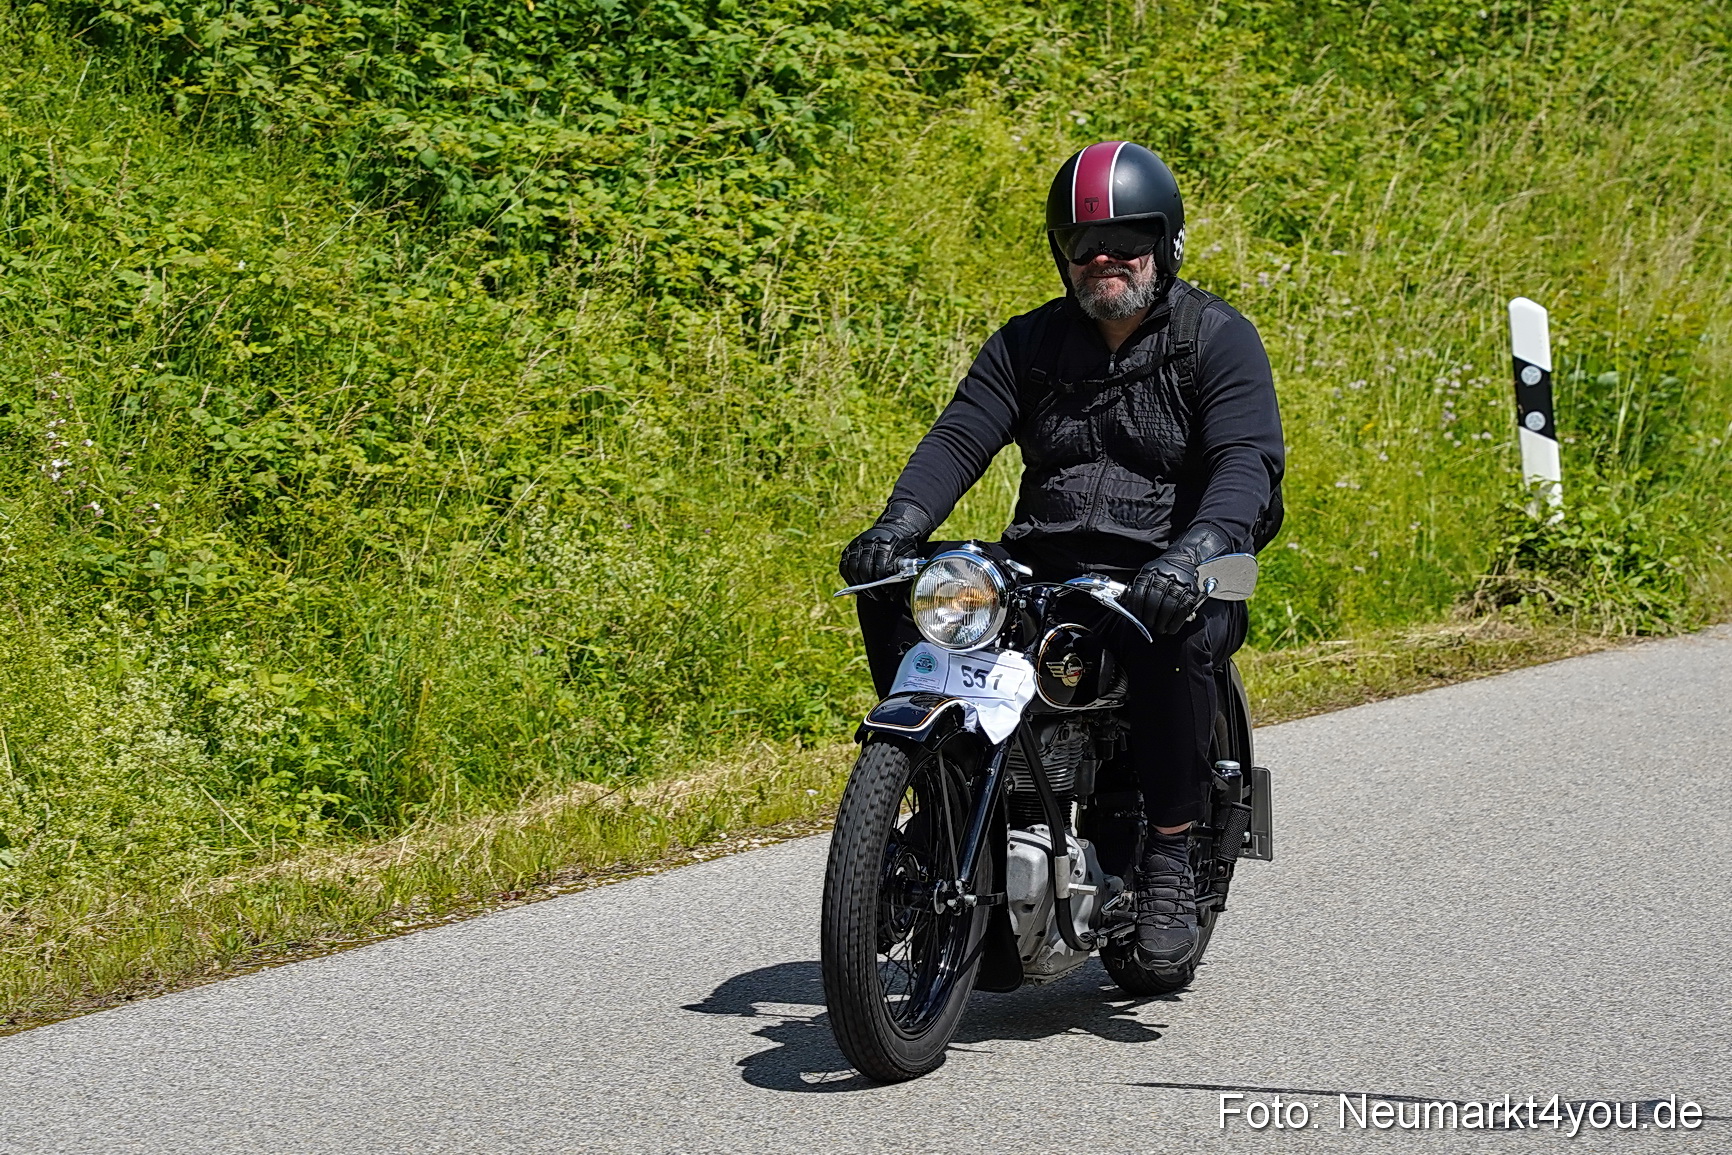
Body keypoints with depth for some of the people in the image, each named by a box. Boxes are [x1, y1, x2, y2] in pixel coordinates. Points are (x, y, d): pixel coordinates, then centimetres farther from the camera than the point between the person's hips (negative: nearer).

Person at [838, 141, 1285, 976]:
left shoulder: (1219, 338, 0)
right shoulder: (1028, 343, 14)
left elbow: (1249, 461, -14)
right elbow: (959, 436, 2)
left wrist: (1195, 554, -34)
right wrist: (899, 523, -20)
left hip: (1161, 579, -4)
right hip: (1041, 574, 4)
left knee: (1178, 634, -39)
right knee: (891, 595, -16)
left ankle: (1168, 859, -26)